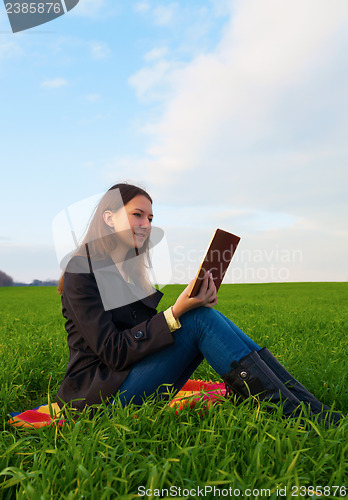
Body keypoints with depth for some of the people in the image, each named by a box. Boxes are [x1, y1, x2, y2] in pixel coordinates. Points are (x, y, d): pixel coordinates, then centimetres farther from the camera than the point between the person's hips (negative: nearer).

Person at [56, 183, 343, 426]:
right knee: (202, 320, -22)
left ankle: (309, 404, -14)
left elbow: (151, 333, 8)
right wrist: (176, 313, -26)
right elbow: (113, 352, -19)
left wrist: (196, 304, -8)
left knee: (207, 316, -11)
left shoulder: (130, 270, 14)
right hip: (98, 394, -7)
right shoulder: (82, 271, -12)